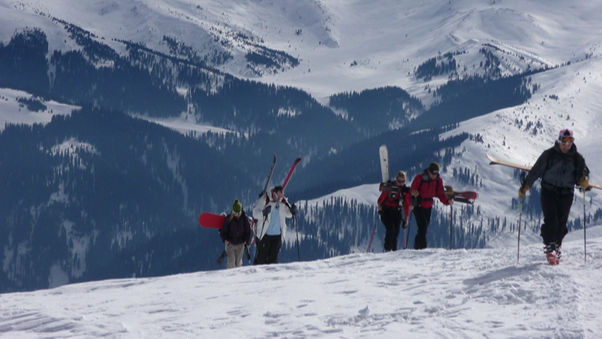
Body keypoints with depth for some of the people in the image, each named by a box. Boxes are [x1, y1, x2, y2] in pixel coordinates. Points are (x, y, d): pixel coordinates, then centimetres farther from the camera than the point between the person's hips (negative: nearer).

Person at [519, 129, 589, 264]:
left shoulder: (577, 158, 7)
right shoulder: (549, 154, -1)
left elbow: (584, 172, 8)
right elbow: (535, 171, 0)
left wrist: (584, 180, -17)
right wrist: (525, 187, -5)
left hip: (566, 194, 2)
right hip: (549, 192, -2)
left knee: (562, 223, 1)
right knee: (551, 221, -15)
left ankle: (556, 248, 15)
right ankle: (549, 247, -10)